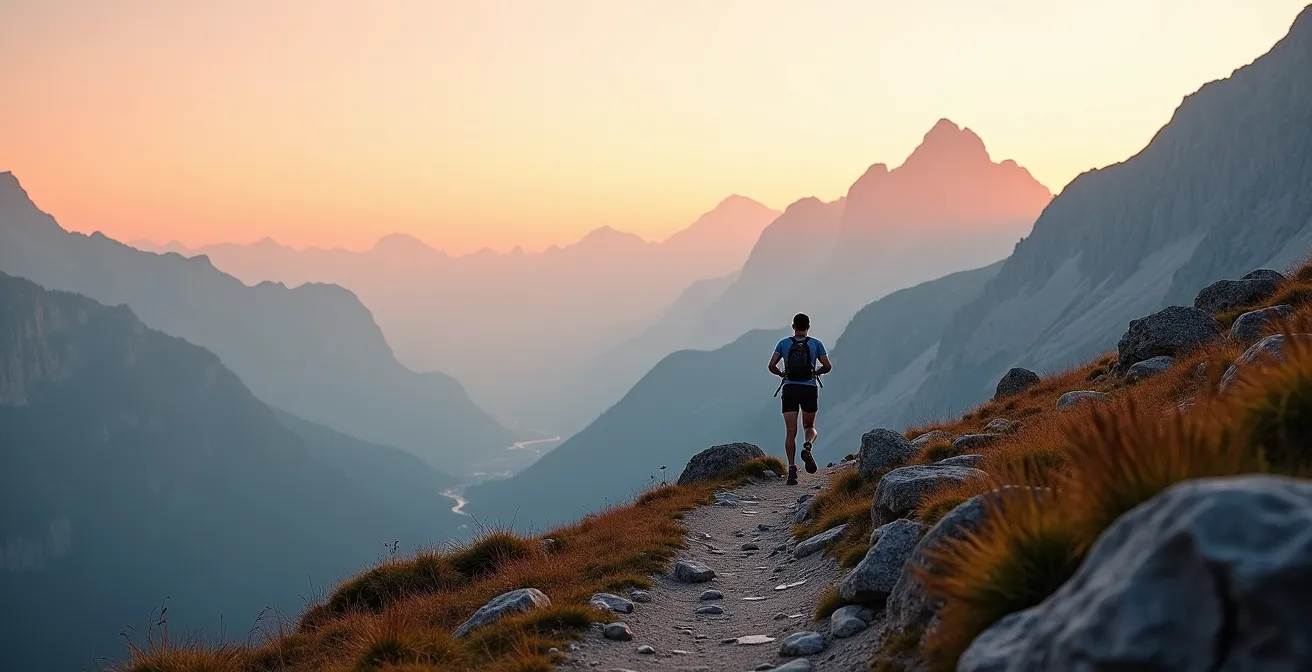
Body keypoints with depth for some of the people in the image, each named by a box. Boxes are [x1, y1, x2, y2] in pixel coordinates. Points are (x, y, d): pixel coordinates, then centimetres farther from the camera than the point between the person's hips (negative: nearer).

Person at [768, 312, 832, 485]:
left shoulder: (783, 343, 7)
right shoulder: (816, 343, 6)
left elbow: (772, 366, -3)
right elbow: (827, 366, -1)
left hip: (790, 389, 0)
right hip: (810, 389, 0)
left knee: (791, 432, 2)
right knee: (810, 427, 17)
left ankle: (792, 469, -9)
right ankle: (807, 447, -16)